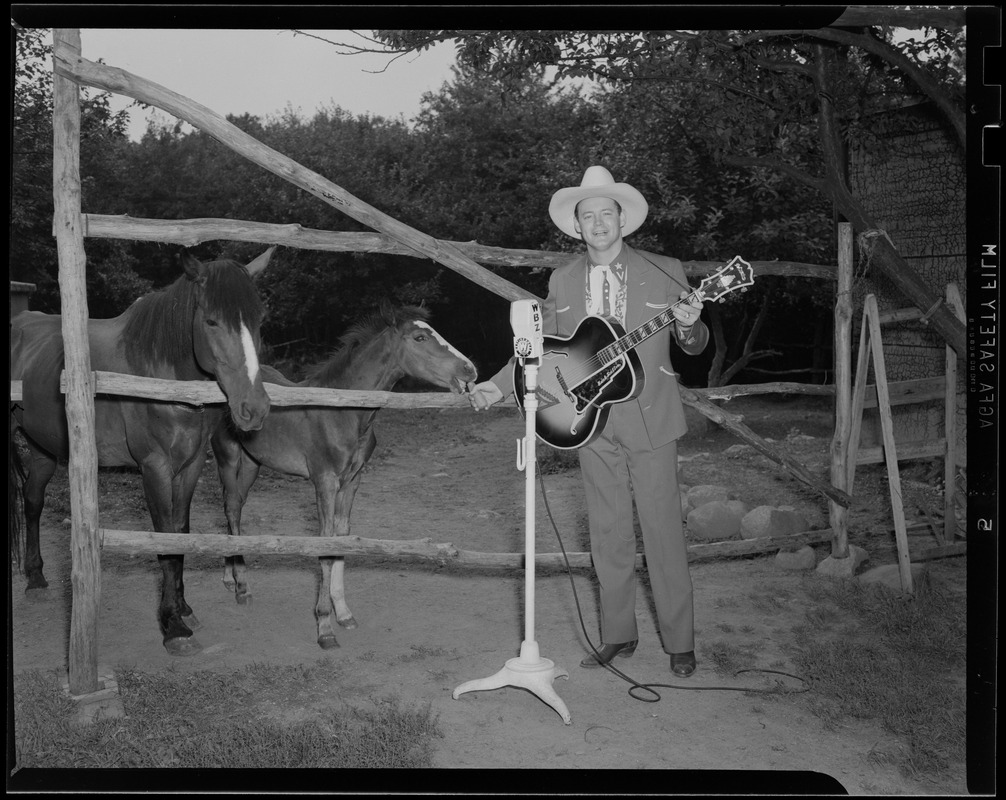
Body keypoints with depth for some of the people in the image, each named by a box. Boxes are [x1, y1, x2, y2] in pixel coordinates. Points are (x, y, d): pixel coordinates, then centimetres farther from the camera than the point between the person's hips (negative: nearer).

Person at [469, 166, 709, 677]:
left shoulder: (663, 272, -1)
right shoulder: (562, 282, 7)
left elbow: (693, 346, 2)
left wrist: (690, 326, -21)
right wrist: (498, 386, -1)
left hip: (648, 422, -3)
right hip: (590, 423, 3)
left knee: (662, 530, 2)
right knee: (608, 534, 10)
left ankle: (680, 643, 16)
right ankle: (618, 636, 24)